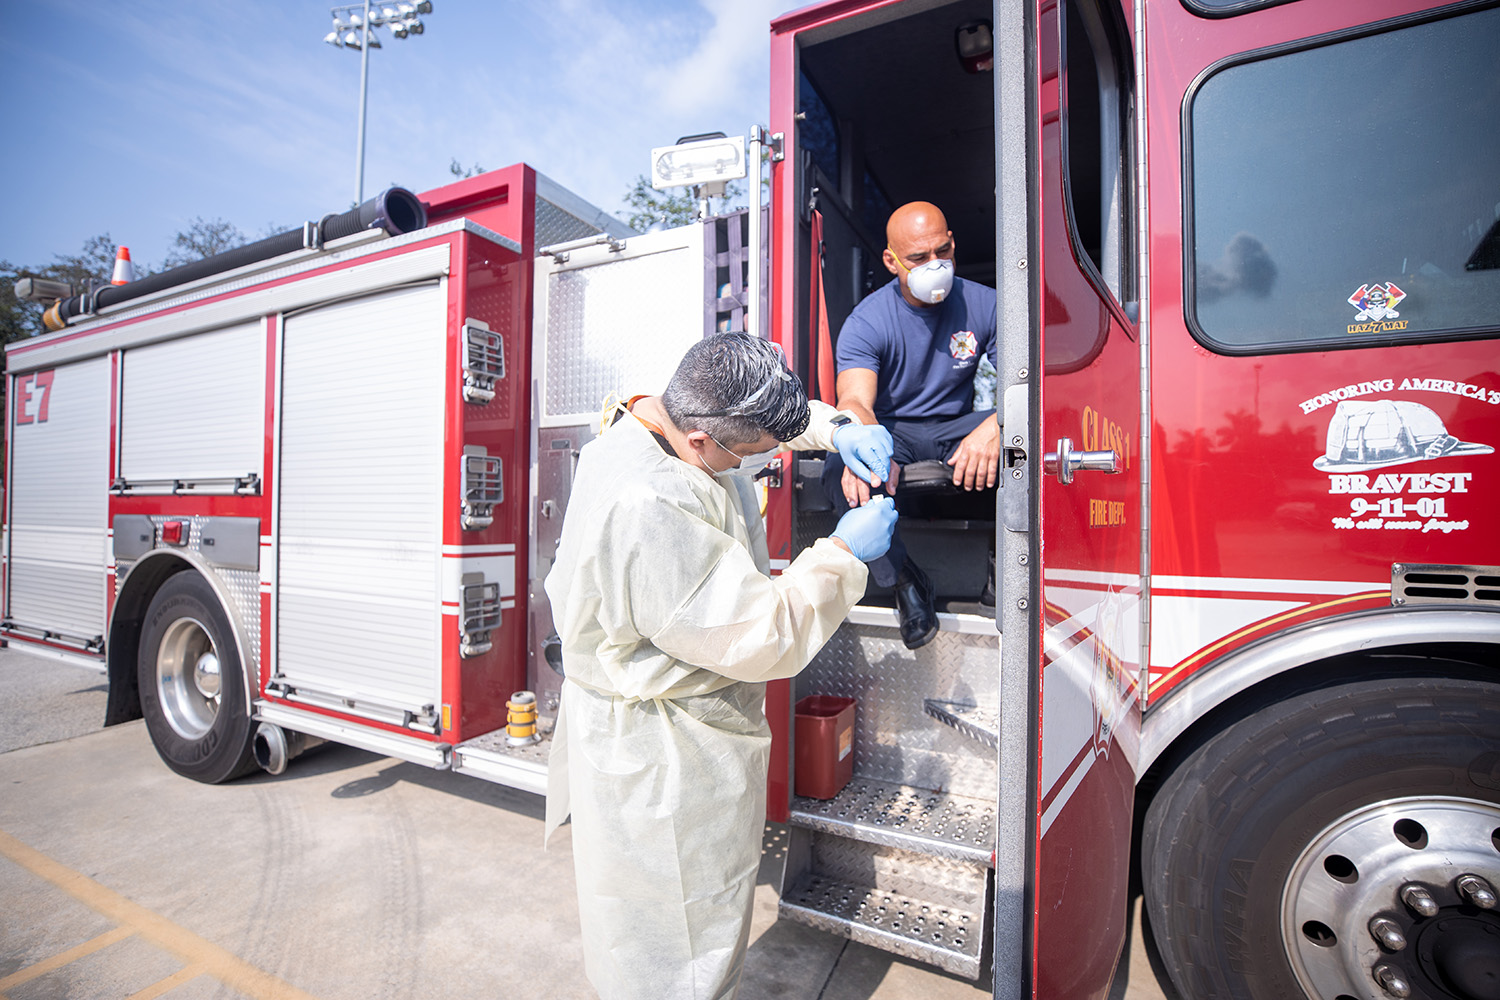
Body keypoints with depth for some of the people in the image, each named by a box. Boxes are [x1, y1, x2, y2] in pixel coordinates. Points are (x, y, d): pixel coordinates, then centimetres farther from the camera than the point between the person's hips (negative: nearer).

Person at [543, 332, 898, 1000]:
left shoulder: (671, 418, -7)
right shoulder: (648, 509, -36)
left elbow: (774, 413, 13)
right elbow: (763, 638, -30)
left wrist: (836, 430, -4)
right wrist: (843, 555, -19)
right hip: (661, 762, -10)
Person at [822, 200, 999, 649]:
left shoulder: (983, 304, -6)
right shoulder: (866, 322, -14)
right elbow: (854, 401, -30)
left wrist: (994, 427, -39)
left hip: (956, 427, 2)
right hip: (890, 430, -2)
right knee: (843, 472, -35)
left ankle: (1004, 562, -8)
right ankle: (903, 580, -13)